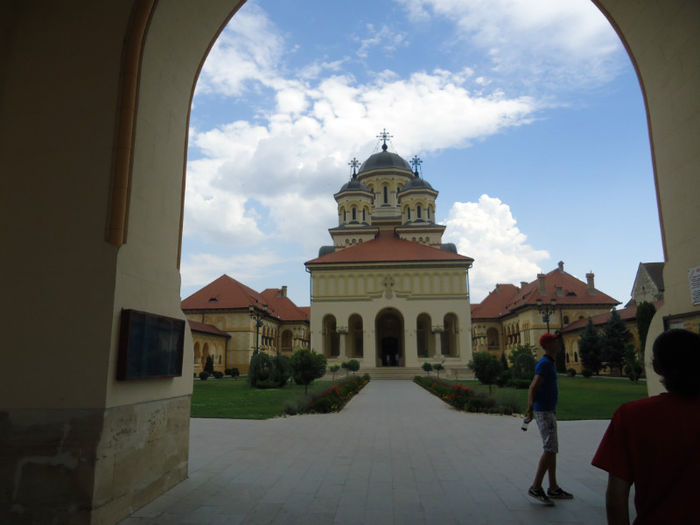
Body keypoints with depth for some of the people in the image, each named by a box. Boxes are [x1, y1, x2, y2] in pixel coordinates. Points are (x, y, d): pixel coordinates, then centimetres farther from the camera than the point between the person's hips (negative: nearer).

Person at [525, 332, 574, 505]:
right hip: (544, 412, -10)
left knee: (552, 449, 13)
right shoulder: (545, 364, -16)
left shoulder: (549, 363, 15)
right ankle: (535, 488, -7)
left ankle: (553, 488, 21)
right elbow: (533, 387, -25)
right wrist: (530, 407, -35)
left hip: (549, 411, 10)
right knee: (550, 449, -11)